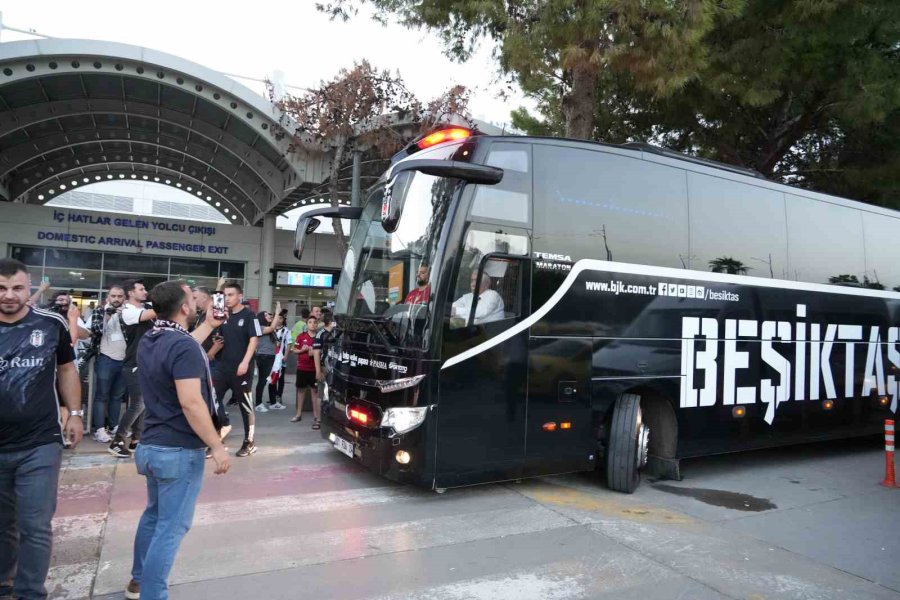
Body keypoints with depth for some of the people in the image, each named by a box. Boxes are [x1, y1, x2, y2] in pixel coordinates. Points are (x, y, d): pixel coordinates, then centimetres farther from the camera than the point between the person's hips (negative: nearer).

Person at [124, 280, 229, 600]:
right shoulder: (183, 345, -22)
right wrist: (217, 447, -24)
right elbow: (190, 402, -28)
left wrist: (209, 324, 27)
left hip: (153, 444, 10)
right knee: (171, 526, 0)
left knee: (154, 514, 25)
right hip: (179, 450, -10)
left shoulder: (149, 341, 6)